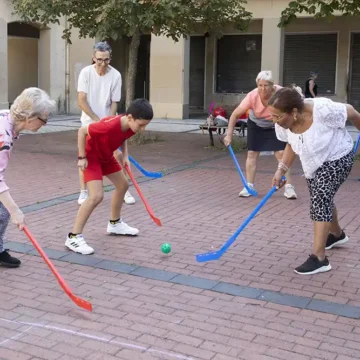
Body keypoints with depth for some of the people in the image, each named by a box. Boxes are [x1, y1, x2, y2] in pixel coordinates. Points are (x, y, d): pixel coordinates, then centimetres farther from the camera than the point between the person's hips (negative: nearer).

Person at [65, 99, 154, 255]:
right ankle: (73, 237, -12)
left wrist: (125, 156, -1)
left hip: (106, 155, 9)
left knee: (123, 185, 17)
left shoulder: (131, 126, -15)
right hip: (91, 156, -9)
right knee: (97, 196, -21)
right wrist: (82, 157, -23)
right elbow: (82, 131, -27)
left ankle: (115, 223, 38)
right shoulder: (110, 125, -38)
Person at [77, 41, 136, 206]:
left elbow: (114, 103, -8)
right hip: (89, 121, -1)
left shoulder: (116, 75, -13)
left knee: (118, 155, -3)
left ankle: (124, 190, 11)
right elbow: (81, 101, -15)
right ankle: (83, 192, 9)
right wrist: (97, 120, -19)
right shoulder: (86, 72, -14)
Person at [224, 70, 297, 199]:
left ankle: (288, 187, -5)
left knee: (281, 153, -10)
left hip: (276, 126, -1)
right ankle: (249, 186, 9)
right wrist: (229, 134, -29)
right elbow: (235, 114, -25)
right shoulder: (252, 96, -32)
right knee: (252, 154, -2)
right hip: (256, 125, 1)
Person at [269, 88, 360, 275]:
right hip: (314, 164, 7)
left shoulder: (322, 110, -37)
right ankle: (337, 234, 49)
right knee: (323, 200, 20)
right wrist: (281, 169, -9)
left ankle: (319, 258, -16)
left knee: (320, 200, -18)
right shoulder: (284, 122, -19)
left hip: (337, 159, -7)